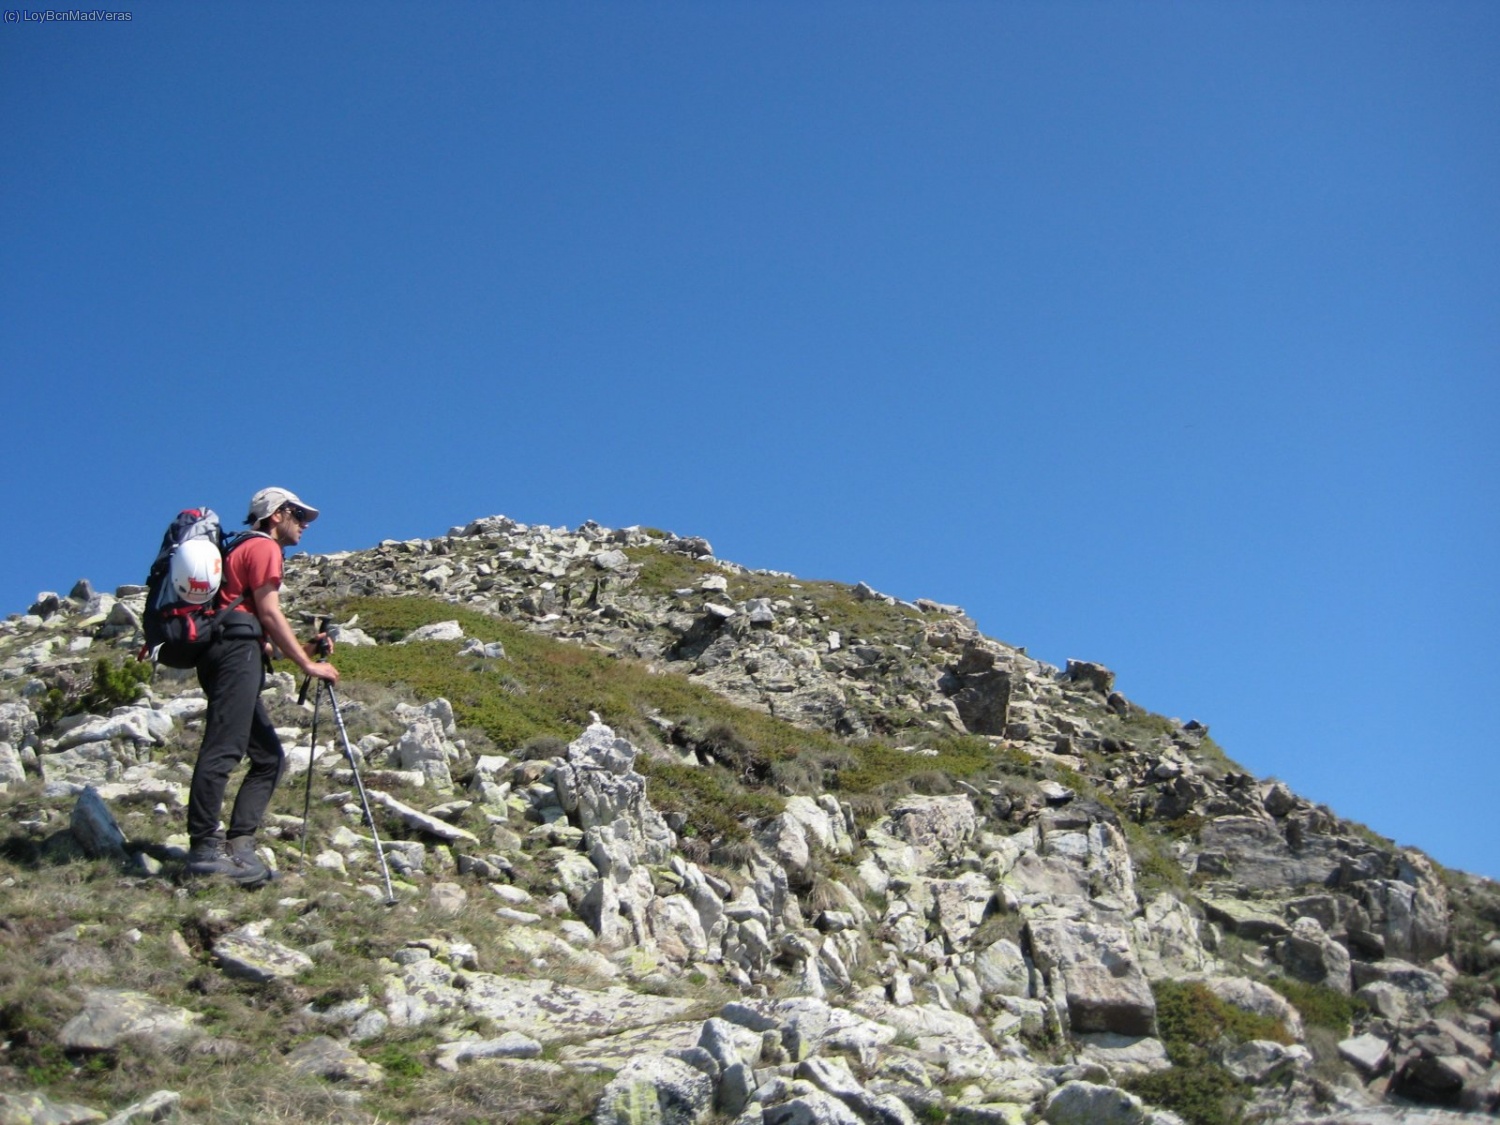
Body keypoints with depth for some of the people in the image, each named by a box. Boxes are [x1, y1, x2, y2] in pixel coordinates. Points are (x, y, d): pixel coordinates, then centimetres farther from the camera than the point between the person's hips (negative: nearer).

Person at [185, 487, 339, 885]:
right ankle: (204, 849, -20)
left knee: (269, 756, 7)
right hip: (236, 652, -10)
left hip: (228, 654, 10)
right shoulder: (264, 547, 3)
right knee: (222, 750, -16)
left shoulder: (245, 549, 31)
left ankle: (239, 845, -1)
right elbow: (269, 614, -8)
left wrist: (303, 648, 15)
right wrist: (308, 664, -7)